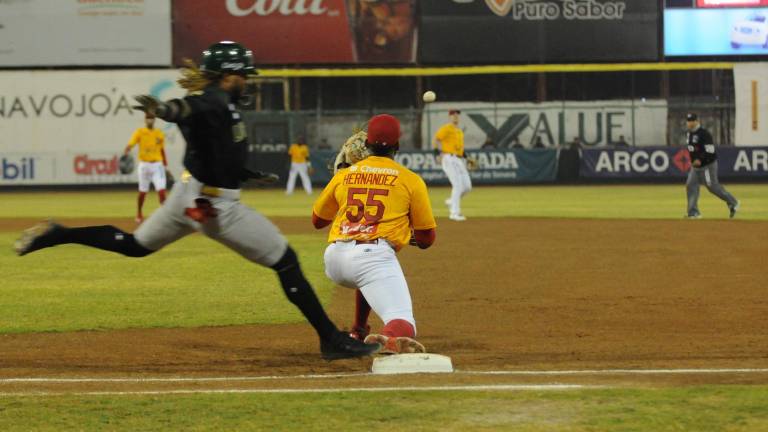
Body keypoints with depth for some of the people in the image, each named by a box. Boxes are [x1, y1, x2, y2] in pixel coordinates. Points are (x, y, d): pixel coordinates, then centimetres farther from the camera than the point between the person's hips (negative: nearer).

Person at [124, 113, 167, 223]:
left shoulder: (159, 133, 5)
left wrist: (165, 166, 15)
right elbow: (130, 145, -16)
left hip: (157, 165, 1)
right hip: (144, 164, -1)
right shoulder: (140, 132, -3)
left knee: (161, 189, -12)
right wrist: (126, 152, -37)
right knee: (142, 191, 9)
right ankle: (139, 213, 29)